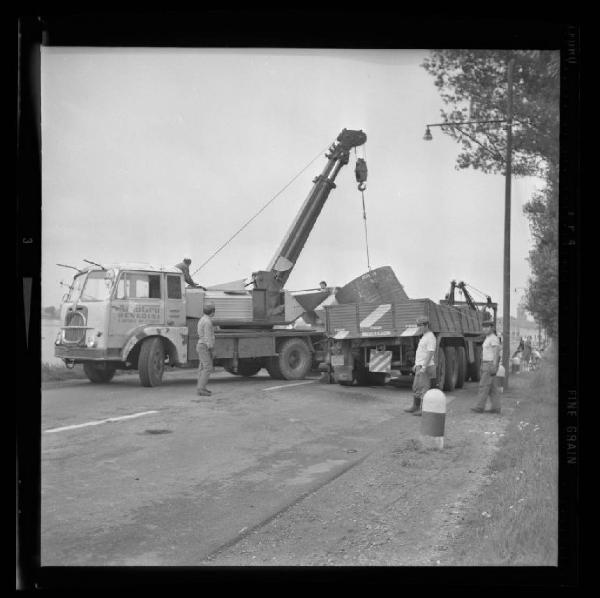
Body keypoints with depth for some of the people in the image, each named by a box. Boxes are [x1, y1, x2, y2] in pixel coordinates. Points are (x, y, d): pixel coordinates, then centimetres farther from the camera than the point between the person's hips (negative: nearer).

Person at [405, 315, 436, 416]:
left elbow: (430, 353, -23)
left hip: (425, 368, -10)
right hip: (420, 367, 10)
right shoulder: (424, 337, 16)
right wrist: (416, 364, 24)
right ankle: (415, 407, 24)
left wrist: (424, 367, -26)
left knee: (424, 389, -7)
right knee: (416, 388, 15)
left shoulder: (430, 337, -16)